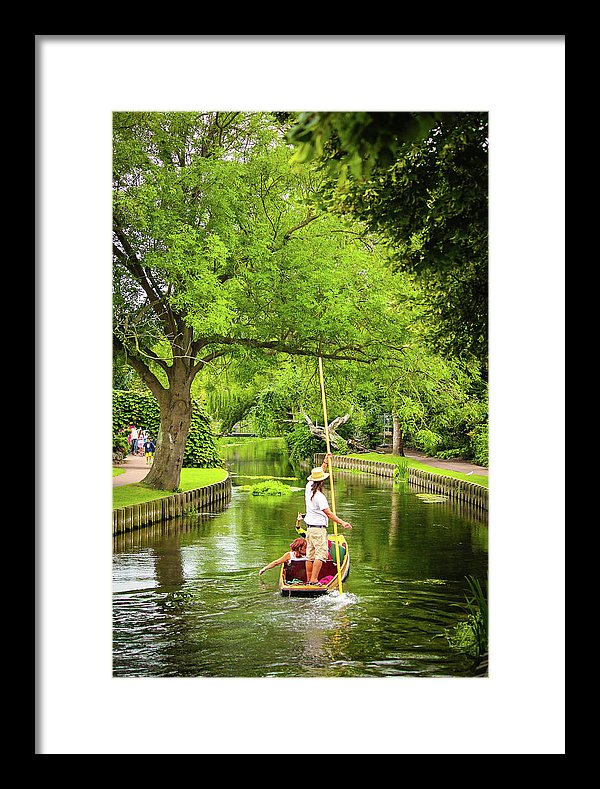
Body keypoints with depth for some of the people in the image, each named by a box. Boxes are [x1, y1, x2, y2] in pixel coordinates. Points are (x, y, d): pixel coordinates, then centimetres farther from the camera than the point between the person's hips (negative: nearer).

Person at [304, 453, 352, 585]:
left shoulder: (309, 487, 5)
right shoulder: (319, 496, -19)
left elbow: (319, 472, 22)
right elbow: (328, 513, -20)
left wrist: (325, 462, 23)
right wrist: (342, 522, -21)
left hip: (309, 528, 9)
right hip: (318, 529, -9)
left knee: (310, 555, 11)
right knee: (320, 553, -8)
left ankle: (309, 580, 14)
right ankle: (313, 580, -13)